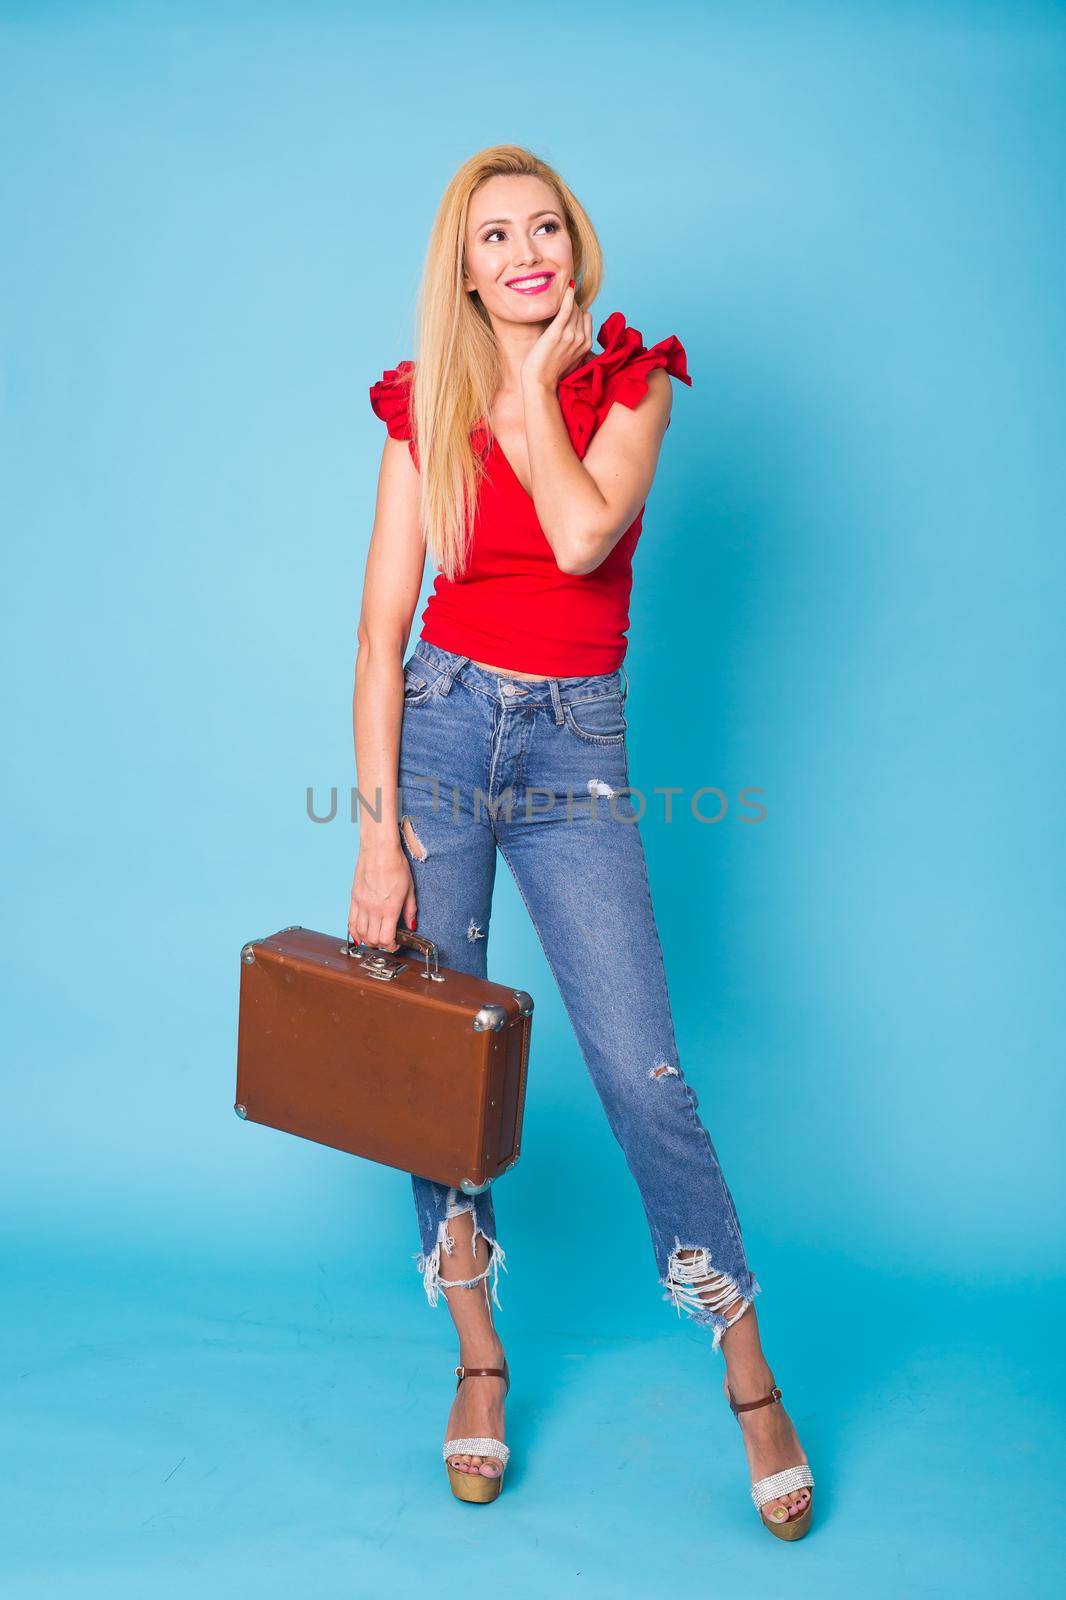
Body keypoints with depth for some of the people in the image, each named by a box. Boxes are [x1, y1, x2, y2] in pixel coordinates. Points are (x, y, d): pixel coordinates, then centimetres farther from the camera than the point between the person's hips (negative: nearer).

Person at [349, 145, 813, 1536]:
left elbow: (583, 537, -18)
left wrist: (535, 383, -6)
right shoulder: (422, 405, 4)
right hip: (439, 728, 2)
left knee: (644, 1075, -6)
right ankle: (480, 1364, 25)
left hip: (576, 749, -1)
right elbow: (382, 634, -1)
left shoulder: (630, 380, 3)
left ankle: (752, 1381, 12)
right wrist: (381, 832, -7)